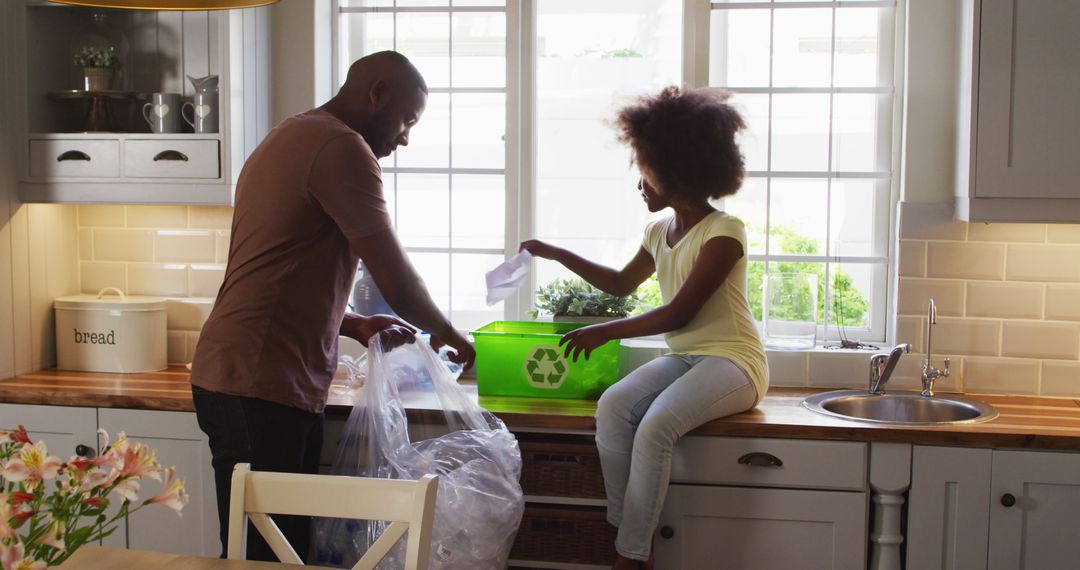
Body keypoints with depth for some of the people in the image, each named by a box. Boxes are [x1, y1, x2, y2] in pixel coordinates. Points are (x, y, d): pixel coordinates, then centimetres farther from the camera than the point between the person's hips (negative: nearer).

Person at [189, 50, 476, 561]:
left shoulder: (290, 139, 21)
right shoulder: (341, 147, -11)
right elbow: (397, 282, -12)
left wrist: (355, 326, 18)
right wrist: (445, 332, 7)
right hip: (258, 387, -10)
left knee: (288, 546, 11)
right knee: (263, 554, -5)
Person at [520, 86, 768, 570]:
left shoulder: (724, 232, -12)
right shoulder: (660, 233, 13)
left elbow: (677, 314, -18)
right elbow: (622, 283, 31)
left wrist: (605, 332, -14)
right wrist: (559, 255, 24)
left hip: (732, 361, -7)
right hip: (682, 357, 7)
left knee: (655, 426, -31)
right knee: (612, 407, -21)